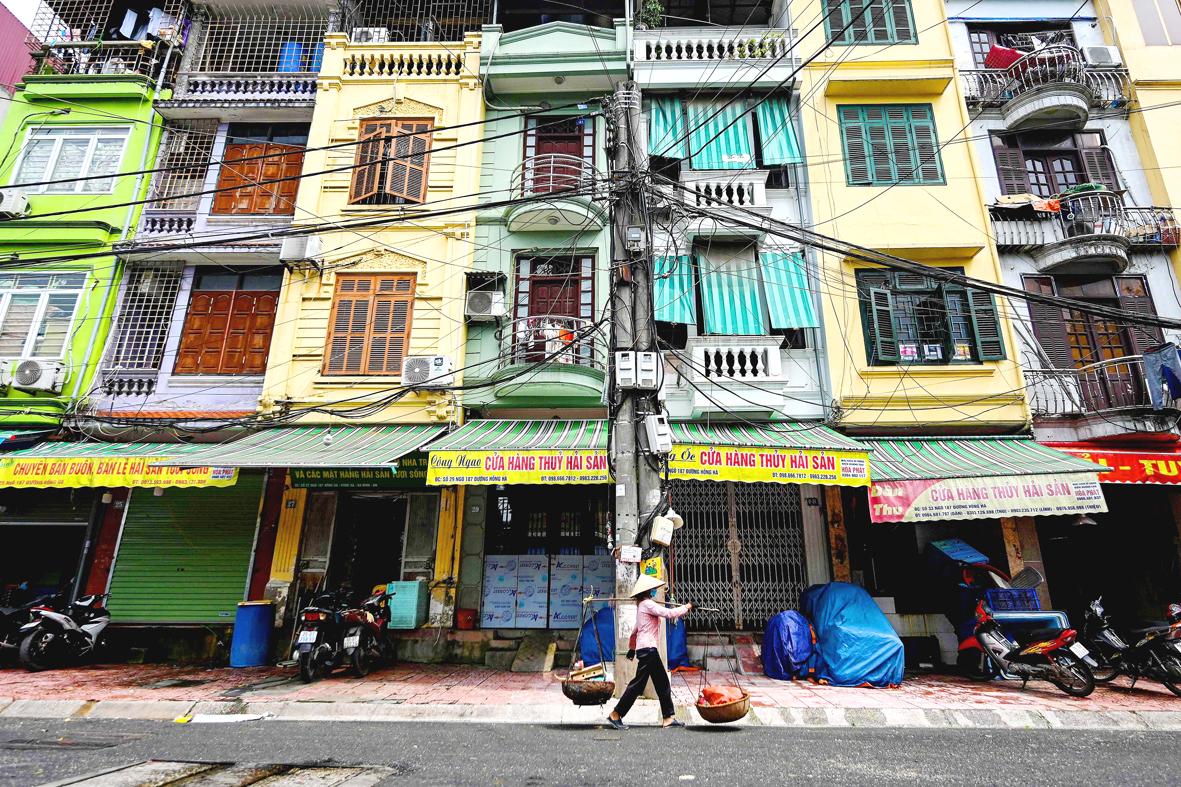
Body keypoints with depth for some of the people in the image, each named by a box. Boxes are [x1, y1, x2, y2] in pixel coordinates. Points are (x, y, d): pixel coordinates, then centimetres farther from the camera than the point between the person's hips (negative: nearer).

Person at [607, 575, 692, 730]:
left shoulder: (643, 605, 19)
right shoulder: (647, 604, -11)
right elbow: (669, 613, -18)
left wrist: (632, 647, 29)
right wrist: (686, 607, -6)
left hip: (649, 650, 10)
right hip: (647, 649, -10)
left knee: (663, 683, 11)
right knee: (638, 683, -6)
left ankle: (668, 718, 14)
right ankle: (616, 715, 1)